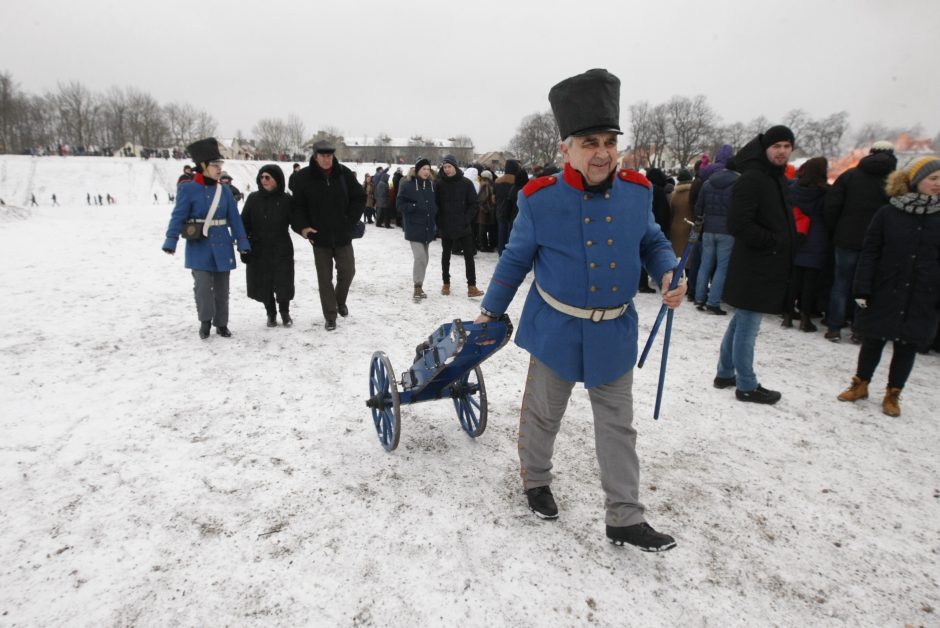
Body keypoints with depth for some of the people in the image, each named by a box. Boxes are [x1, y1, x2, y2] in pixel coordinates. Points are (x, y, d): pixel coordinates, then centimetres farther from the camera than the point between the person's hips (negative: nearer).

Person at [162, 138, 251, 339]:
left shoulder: (224, 190, 4)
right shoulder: (188, 189, -7)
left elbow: (234, 218, 5)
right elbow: (178, 216, -8)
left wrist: (242, 242, -1)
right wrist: (171, 241, -17)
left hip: (222, 245, 4)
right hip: (198, 246, -3)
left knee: (222, 287, 10)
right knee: (203, 285, -10)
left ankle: (221, 323, 23)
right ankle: (205, 321, 11)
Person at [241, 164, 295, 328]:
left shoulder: (286, 199, -3)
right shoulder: (253, 198, 1)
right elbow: (244, 225, 2)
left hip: (282, 249, -1)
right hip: (258, 250, 2)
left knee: (283, 283, 3)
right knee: (263, 284, 6)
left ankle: (285, 312, 26)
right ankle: (271, 313, 26)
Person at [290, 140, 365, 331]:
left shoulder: (344, 173, -4)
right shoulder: (303, 177, -7)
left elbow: (360, 198, 4)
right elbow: (297, 205, 0)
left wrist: (351, 220, -4)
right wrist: (302, 226, -13)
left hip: (343, 234, 1)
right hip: (319, 236, -1)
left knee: (348, 270, 8)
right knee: (325, 277, 5)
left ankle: (340, 301, 37)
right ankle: (330, 316, 15)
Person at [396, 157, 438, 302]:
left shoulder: (431, 185, 9)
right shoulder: (407, 185, -7)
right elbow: (399, 205, -7)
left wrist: (436, 223, 7)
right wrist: (415, 206, -22)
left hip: (428, 228, 6)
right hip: (414, 228, -6)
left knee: (424, 259, 11)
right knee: (420, 258, -15)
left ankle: (419, 287, 24)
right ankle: (418, 288, -4)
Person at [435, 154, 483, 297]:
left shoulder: (466, 183, -3)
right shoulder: (440, 184, 0)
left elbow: (474, 203, -1)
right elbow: (436, 204, 4)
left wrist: (467, 219, -10)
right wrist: (439, 221, -6)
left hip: (464, 227, -1)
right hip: (445, 228, 1)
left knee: (469, 255, 0)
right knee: (445, 255, 10)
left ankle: (471, 286, 4)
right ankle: (446, 283, 23)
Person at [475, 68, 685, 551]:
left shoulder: (636, 192, -5)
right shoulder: (540, 199, -14)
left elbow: (652, 241, 12)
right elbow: (515, 259, -1)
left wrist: (669, 274, -10)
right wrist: (490, 310, 8)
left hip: (615, 333, 3)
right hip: (556, 330, -2)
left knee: (618, 426, 11)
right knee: (543, 415, 16)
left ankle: (625, 520, 25)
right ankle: (536, 481, 44)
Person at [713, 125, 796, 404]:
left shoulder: (778, 178, 16)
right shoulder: (752, 179, -15)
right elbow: (738, 225, -23)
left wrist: (784, 250, 12)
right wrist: (772, 242, -15)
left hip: (768, 266, 10)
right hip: (754, 268, -10)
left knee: (741, 323, 17)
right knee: (747, 327, 0)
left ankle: (725, 374, 29)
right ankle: (747, 386, 11)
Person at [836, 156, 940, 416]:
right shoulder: (887, 214, -5)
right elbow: (869, 253, -3)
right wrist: (862, 289, -8)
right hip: (885, 295, -1)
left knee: (907, 346, 9)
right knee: (873, 341, 10)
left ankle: (893, 394, 26)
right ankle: (860, 384, 30)